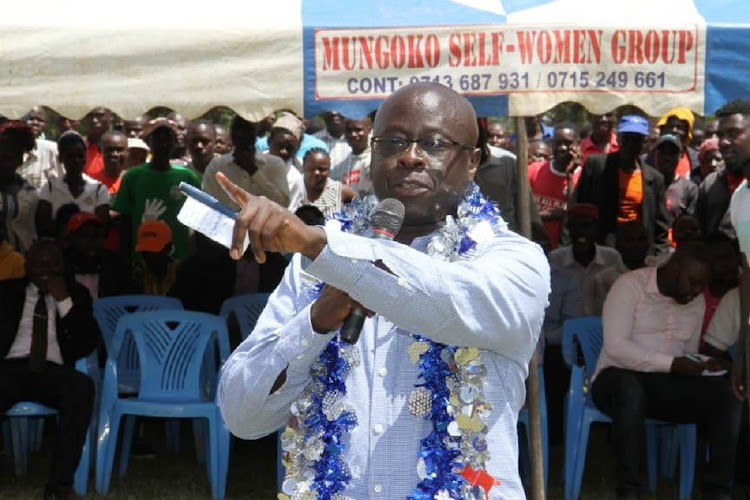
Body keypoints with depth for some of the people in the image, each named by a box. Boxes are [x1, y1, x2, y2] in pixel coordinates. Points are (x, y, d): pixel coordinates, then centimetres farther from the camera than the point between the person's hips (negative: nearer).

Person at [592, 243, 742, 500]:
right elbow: (615, 346, -19)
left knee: (728, 394, -20)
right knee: (630, 389, -42)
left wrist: (703, 364, -6)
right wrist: (672, 364, -25)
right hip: (619, 378, -6)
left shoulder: (697, 302, 13)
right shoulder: (630, 286, -9)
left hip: (668, 384, 6)